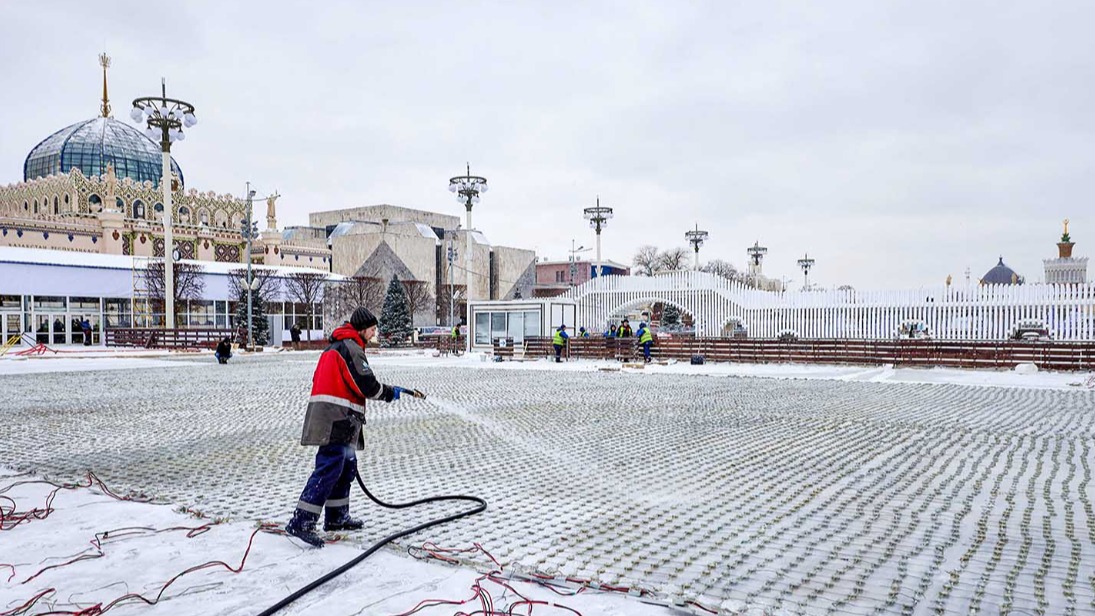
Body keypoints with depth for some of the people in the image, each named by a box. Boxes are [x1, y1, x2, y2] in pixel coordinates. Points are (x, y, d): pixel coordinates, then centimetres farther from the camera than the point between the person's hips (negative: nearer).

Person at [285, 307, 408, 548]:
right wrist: (390, 393, 0)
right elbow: (365, 384, -15)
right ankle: (301, 522, -15)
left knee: (346, 467, 17)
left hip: (335, 421, 11)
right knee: (329, 469, -13)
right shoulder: (351, 347, -9)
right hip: (337, 419, -11)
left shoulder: (335, 346, 23)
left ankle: (337, 517, 25)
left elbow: (323, 379, 25)